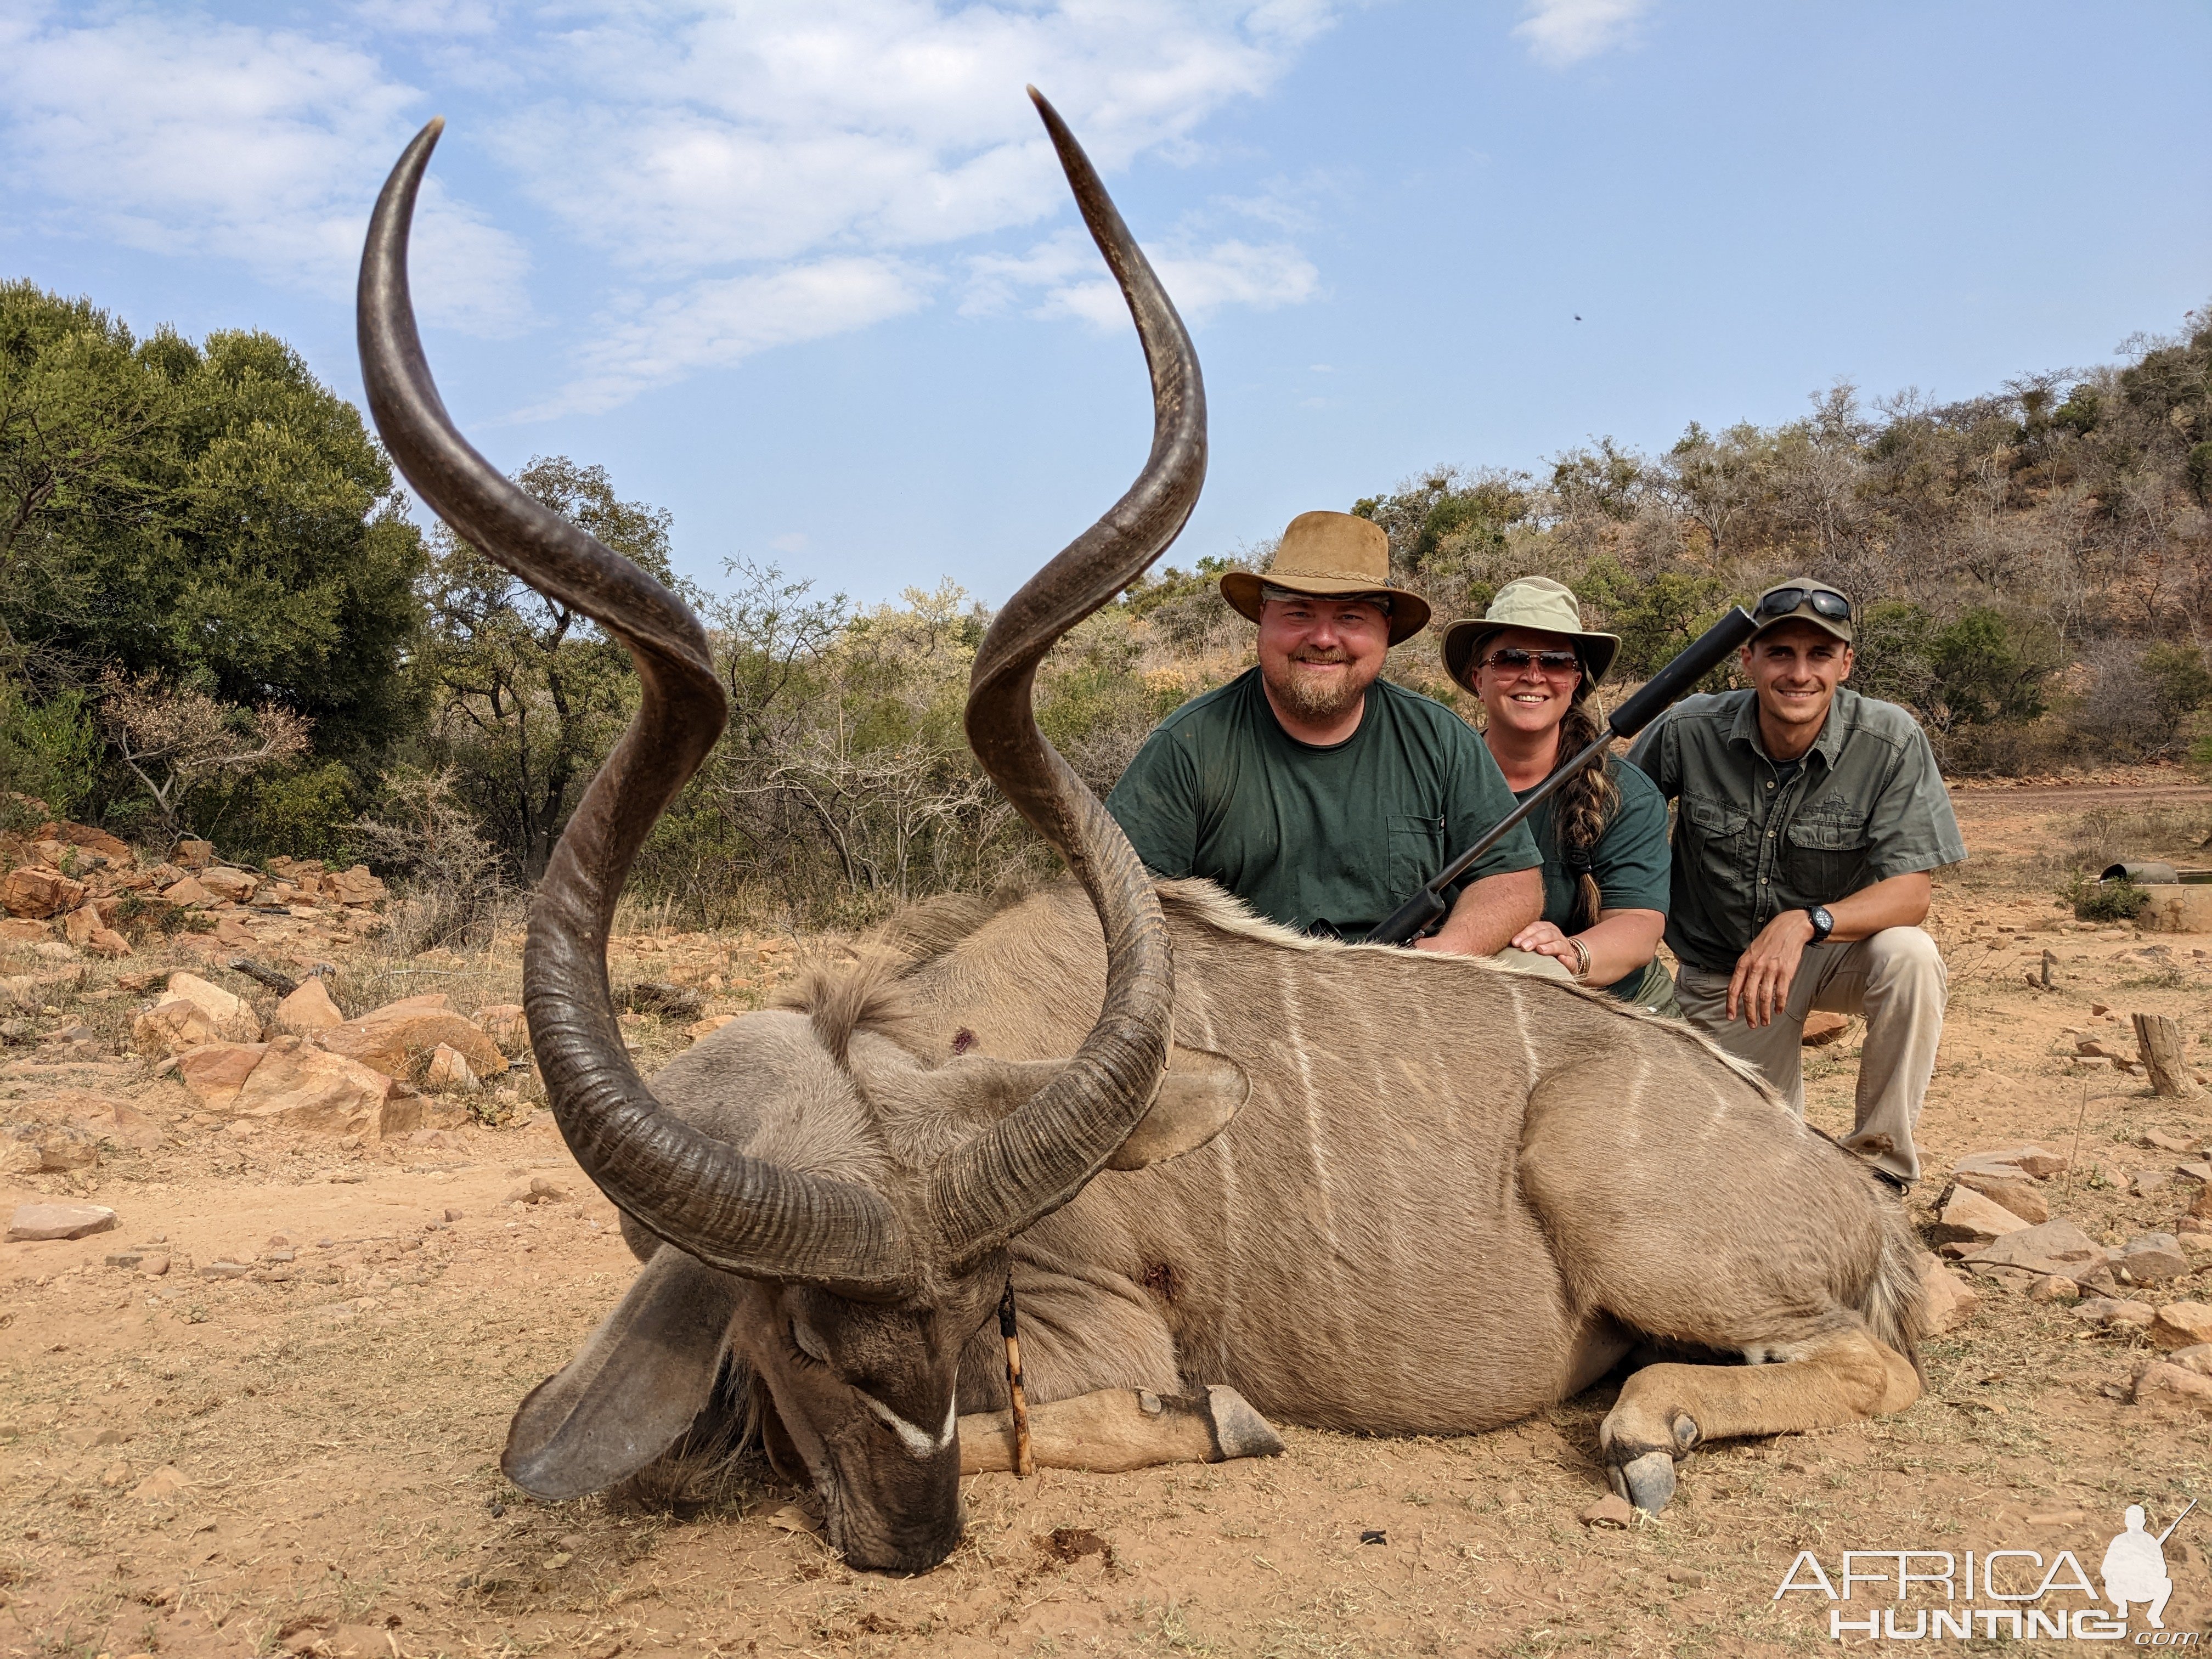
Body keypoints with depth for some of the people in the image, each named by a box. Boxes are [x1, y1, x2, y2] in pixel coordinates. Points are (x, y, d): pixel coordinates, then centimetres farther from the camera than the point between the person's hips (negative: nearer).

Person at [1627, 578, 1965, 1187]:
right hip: (1719, 969, 1)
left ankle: (1880, 1162, -15)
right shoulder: (1687, 731, -17)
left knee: (1909, 956, -34)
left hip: (1837, 950, 0)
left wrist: (1807, 923, -40)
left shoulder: (1892, 742, -19)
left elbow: (1910, 893, -22)